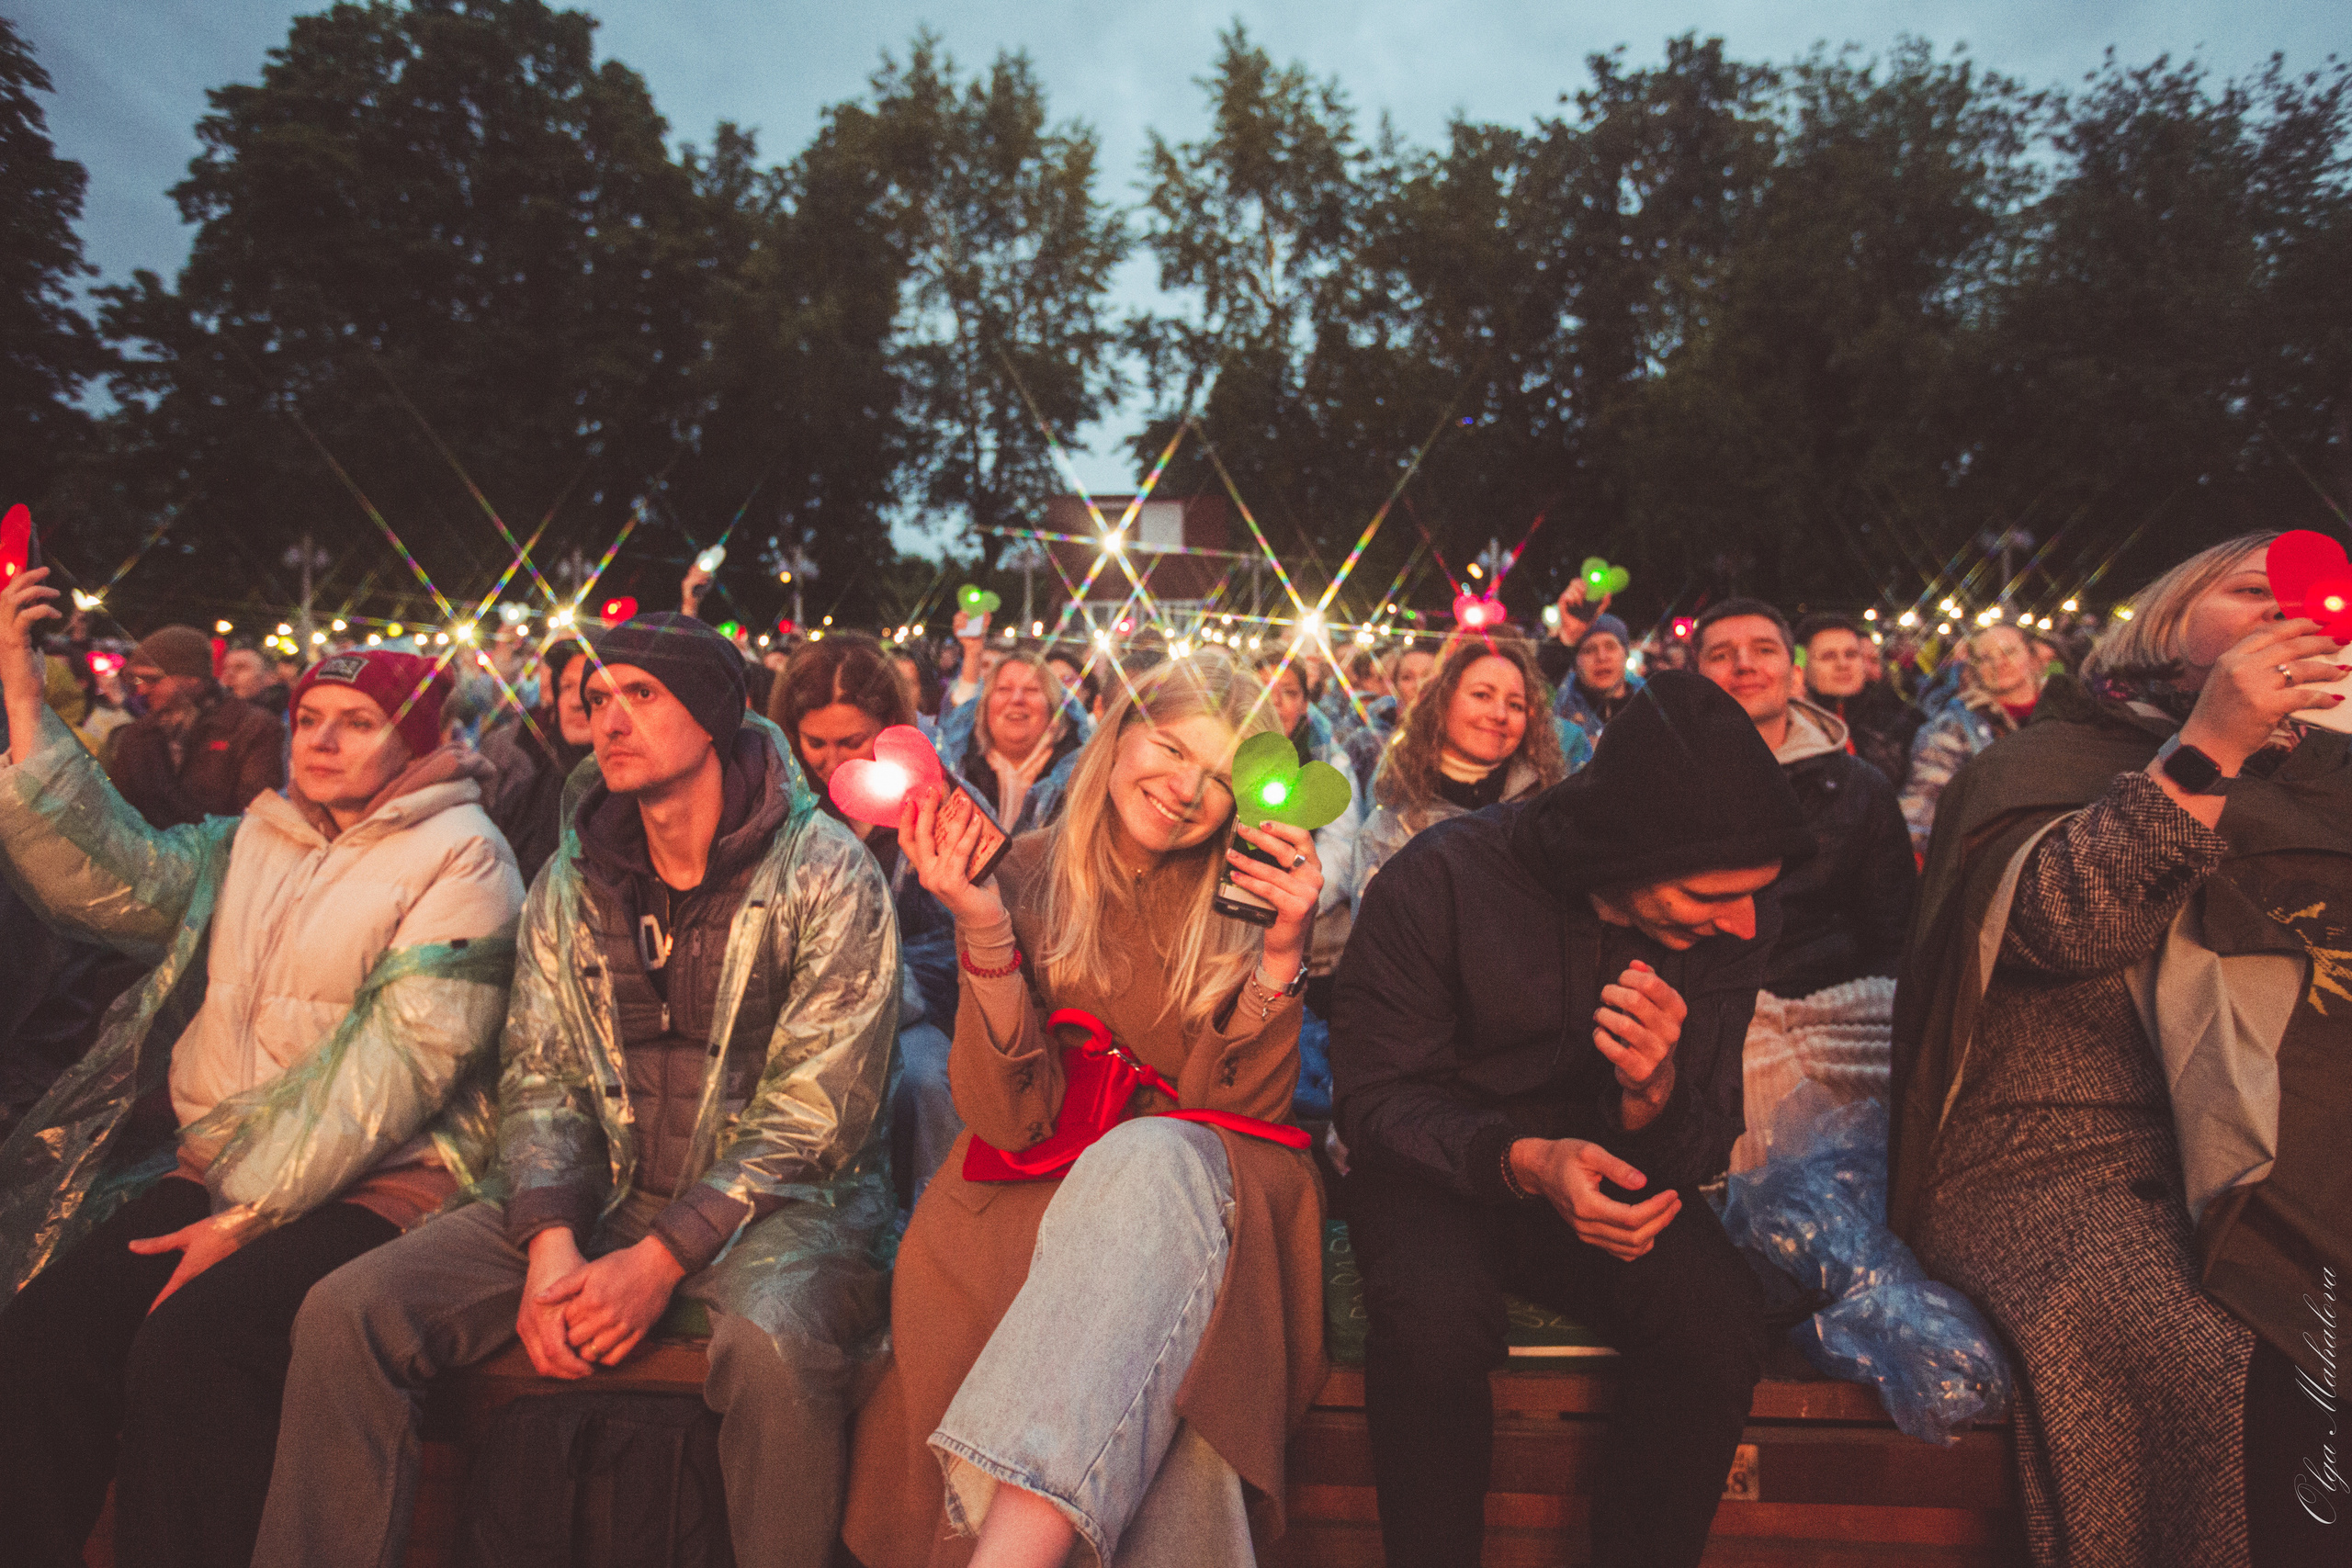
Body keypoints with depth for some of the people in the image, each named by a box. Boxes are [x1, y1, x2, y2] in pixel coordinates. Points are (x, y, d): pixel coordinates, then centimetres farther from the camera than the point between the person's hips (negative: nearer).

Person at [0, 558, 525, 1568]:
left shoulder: (459, 856, -5)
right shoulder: (254, 840, 17)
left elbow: (403, 1057, -13)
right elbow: (107, 876, 2)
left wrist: (252, 1214, -17)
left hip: (374, 1182, -6)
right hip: (217, 1169, 6)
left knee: (188, 1342, -27)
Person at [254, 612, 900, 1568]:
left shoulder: (826, 873, -9)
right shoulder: (572, 881, 9)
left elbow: (814, 1110, -13)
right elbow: (538, 1078, 7)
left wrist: (661, 1258, -19)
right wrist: (551, 1245, -11)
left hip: (778, 1201, -4)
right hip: (600, 1195, 5)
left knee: (770, 1343, -37)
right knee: (345, 1313, -12)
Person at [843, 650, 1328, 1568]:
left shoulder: (1241, 898, 1)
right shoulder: (1027, 875, 0)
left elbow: (1237, 1106, -7)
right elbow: (1010, 1120, -10)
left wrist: (1284, 950, -21)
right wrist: (986, 931, -24)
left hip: (1202, 1177, 1)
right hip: (1038, 1193, 0)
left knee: (1152, 1161, -36)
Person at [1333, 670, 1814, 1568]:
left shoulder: (1735, 916, -10)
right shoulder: (1438, 880, -20)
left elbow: (1697, 1157, -5)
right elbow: (1374, 1095, -14)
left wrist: (1653, 1096, -30)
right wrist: (1521, 1159, -33)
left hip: (1608, 1178, 3)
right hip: (1437, 1167, -2)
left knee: (1722, 1324, -25)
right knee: (1436, 1317, -33)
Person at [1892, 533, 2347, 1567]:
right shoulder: (2052, 756, 9)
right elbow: (2056, 923, -12)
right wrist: (2205, 749, -13)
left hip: (2243, 1173, 5)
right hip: (2048, 1164, -4)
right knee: (2221, 1369, -29)